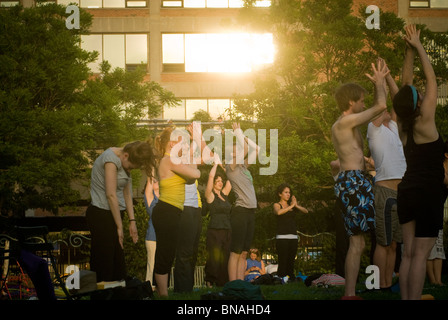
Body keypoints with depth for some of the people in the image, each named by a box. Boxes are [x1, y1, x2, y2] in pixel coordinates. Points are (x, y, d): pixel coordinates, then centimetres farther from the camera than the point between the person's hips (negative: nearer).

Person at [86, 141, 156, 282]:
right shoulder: (111, 159, -16)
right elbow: (111, 195, -18)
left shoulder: (123, 162, 13)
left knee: (118, 264, 8)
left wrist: (132, 221, 9)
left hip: (113, 214, 9)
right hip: (101, 215, -9)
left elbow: (126, 193, 16)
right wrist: (119, 227, -15)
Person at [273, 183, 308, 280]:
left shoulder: (292, 204, 16)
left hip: (293, 237, 5)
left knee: (291, 264, 3)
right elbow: (278, 212, -19)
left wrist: (296, 205, -11)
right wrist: (291, 206, -16)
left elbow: (306, 211, 5)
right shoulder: (277, 205, 5)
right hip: (282, 237, -5)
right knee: (282, 263, -10)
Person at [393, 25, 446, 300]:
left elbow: (407, 83, 9)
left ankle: (405, 299, 9)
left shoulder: (403, 126, 2)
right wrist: (419, 47, -3)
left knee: (408, 253, 8)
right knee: (420, 255, -7)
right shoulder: (424, 123, -14)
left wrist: (410, 50, 8)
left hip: (407, 192, 7)